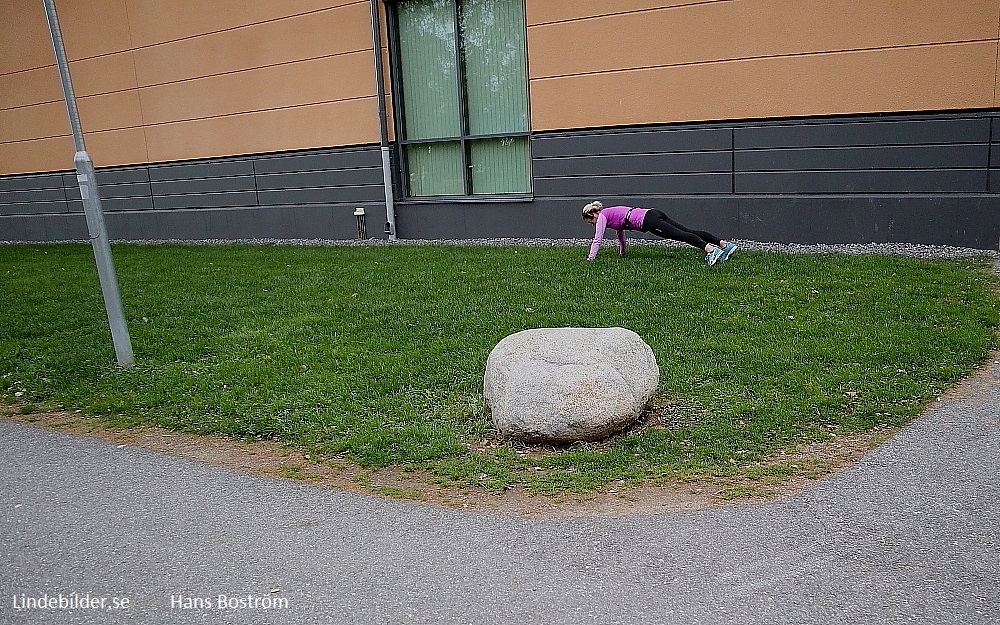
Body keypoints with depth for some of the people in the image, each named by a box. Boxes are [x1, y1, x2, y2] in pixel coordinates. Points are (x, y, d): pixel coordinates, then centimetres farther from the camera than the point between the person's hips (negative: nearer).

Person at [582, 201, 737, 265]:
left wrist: (590, 258, 13)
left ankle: (709, 249, -43)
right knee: (688, 231, -2)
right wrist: (621, 252, 48)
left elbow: (597, 239, 6)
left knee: (679, 235, -25)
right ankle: (725, 244, -10)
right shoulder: (610, 213, 31)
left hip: (647, 220, -8)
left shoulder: (602, 216, 6)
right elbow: (621, 232, 42)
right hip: (653, 213, 8)